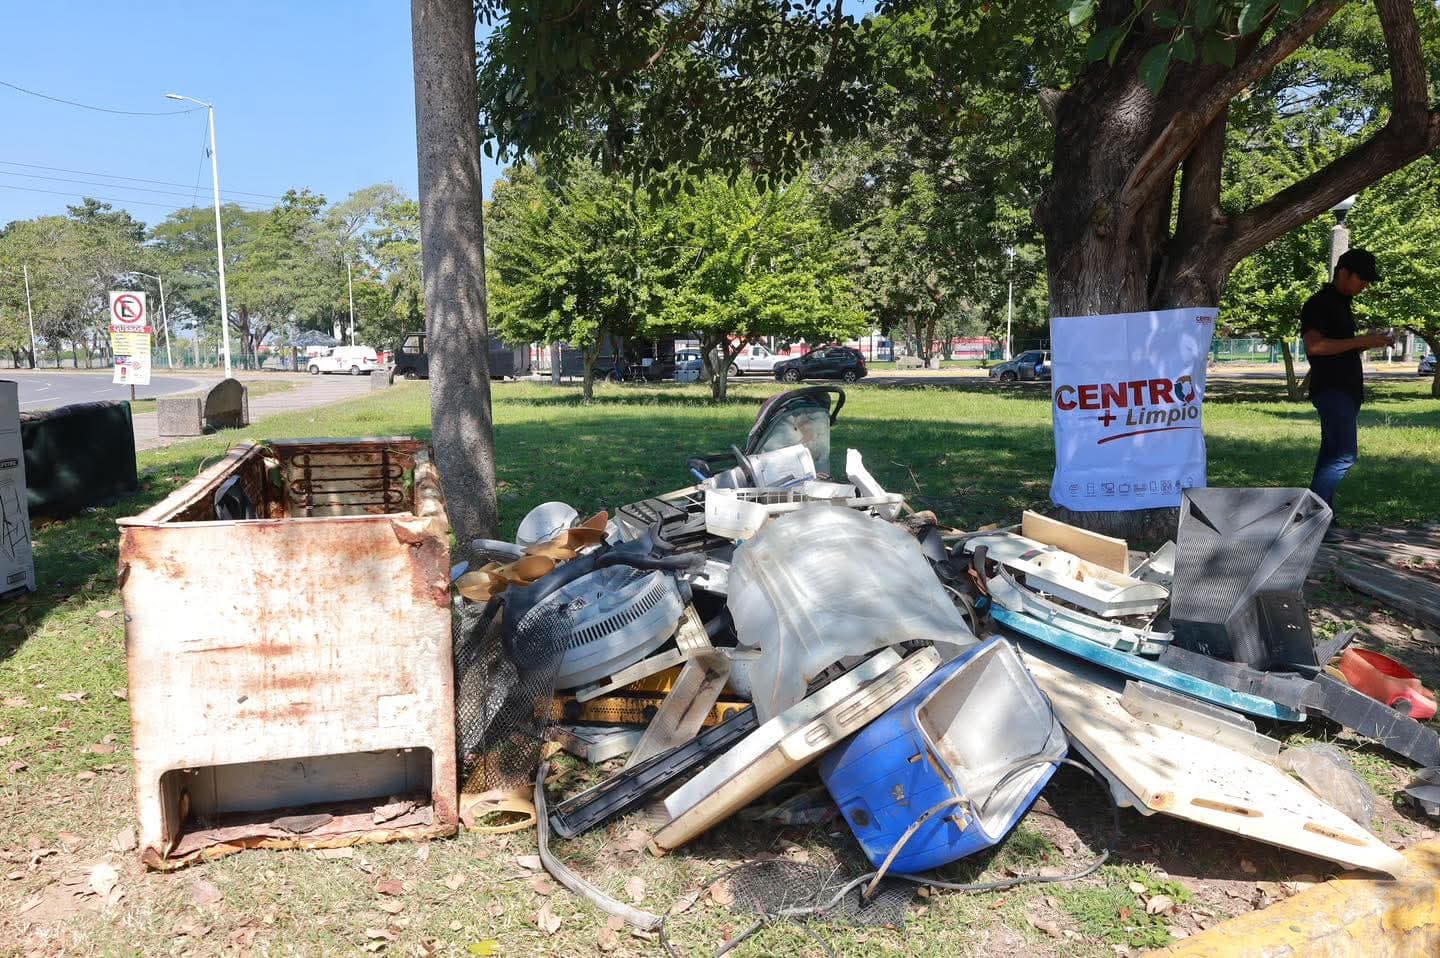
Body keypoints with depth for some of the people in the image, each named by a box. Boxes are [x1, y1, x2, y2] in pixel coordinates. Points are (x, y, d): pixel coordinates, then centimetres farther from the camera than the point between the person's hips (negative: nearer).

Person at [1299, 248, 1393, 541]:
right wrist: (1361, 341, -20)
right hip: (1331, 390, -10)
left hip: (1346, 390, 10)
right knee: (1345, 454, -15)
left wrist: (1371, 343, 10)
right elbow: (1314, 345, -22)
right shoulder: (1319, 304, -10)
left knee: (1332, 454, 8)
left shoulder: (1342, 304, 20)